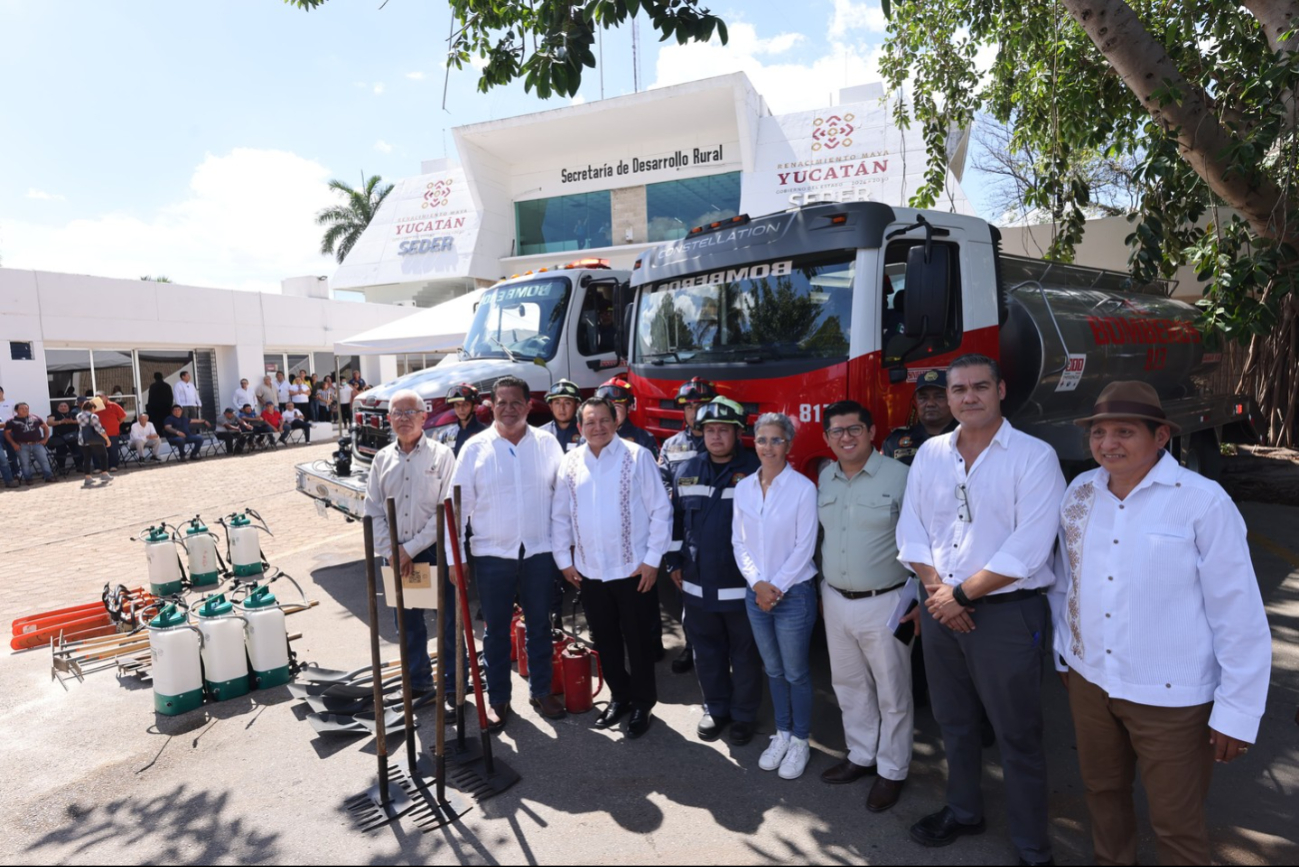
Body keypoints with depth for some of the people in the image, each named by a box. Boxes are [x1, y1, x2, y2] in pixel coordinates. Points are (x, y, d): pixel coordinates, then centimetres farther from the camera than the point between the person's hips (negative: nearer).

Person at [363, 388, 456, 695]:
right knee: (406, 621, 14)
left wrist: (411, 549, -12)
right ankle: (417, 681, 30)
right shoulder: (382, 459, 7)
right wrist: (391, 552, -4)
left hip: (434, 551, -4)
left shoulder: (441, 455, -5)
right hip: (395, 554, 4)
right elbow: (373, 511, 7)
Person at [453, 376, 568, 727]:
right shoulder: (475, 448, -2)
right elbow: (460, 504, -1)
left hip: (539, 551, 1)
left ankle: (541, 690, 30)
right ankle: (498, 699, 26)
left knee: (540, 625, 14)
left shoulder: (547, 444, 0)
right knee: (496, 630, 11)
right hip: (492, 554, 0)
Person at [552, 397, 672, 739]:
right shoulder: (571, 462, 3)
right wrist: (564, 560, 7)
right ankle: (619, 697, 36)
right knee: (605, 639, 16)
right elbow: (560, 515, 10)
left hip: (633, 569, -4)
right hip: (589, 570, 4)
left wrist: (652, 559, -10)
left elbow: (660, 510, -8)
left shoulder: (638, 457, -8)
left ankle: (642, 704, 28)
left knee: (639, 640, 9)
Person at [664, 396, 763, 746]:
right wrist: (674, 562, 11)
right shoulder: (685, 471, 4)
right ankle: (715, 708, 36)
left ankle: (743, 714, 31)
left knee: (745, 655, 12)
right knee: (706, 651, 17)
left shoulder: (756, 470, -11)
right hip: (697, 584, 4)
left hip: (741, 585, -4)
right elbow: (675, 520, 13)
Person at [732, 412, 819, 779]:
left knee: (795, 673, 7)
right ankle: (782, 734, 34)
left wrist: (777, 587, -13)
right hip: (756, 593, 4)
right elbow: (739, 541, 4)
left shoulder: (803, 487, -11)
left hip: (793, 593, -4)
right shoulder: (744, 487, 2)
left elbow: (804, 546, -11)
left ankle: (800, 741, 26)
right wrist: (758, 583, -8)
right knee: (773, 670, 17)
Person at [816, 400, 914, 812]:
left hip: (883, 603, -6)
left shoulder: (900, 476, -14)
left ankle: (892, 770, 27)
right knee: (849, 686, 19)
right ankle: (861, 756, 37)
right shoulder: (825, 478, 5)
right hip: (836, 602, 6)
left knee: (892, 693, 9)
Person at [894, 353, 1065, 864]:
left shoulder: (1034, 457, -11)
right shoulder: (930, 454, 5)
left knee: (1017, 737, 8)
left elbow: (1026, 550, -18)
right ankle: (963, 812, 42)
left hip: (1007, 613, -5)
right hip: (940, 610, 5)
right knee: (953, 723, 20)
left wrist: (962, 594, -14)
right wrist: (936, 589, -8)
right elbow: (911, 530, 5)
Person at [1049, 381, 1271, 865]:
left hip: (1172, 698, -4)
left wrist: (1237, 711, -11)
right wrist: (1064, 653, 14)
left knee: (1176, 826, 12)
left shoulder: (1203, 502, -16)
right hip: (1088, 682, 5)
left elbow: (1239, 613, -13)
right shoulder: (1079, 493, 0)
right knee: (1102, 791, 23)